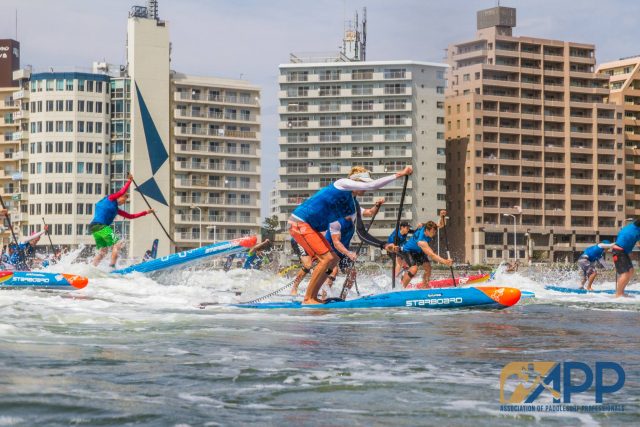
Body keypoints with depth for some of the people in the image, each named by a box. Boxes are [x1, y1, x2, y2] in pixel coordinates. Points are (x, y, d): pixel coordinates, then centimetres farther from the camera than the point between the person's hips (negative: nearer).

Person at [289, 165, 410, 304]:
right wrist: (399, 175, -18)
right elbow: (371, 186, -19)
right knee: (327, 258, -15)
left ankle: (313, 297, 13)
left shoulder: (353, 206, 14)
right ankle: (308, 299, -10)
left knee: (333, 259, 10)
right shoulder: (342, 183, -10)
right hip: (300, 223, -10)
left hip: (310, 227, 10)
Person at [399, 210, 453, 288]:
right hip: (408, 251, -8)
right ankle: (401, 287, -20)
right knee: (414, 269, -29)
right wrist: (445, 261, -54)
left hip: (418, 251, 8)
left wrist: (442, 217, -27)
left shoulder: (427, 228, -20)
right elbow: (431, 255, -46)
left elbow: (441, 225, -4)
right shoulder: (421, 241, -42)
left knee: (428, 267, 0)